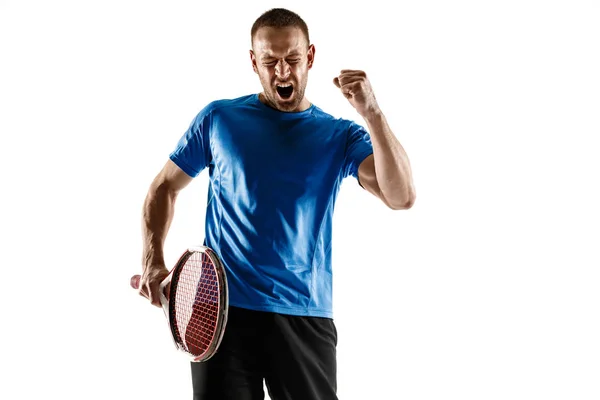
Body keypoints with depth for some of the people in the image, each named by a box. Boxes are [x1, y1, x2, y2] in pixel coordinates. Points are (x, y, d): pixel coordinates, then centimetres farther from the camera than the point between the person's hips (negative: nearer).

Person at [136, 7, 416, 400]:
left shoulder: (341, 135, 5)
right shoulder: (219, 119, 6)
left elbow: (402, 197, -10)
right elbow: (165, 187, 14)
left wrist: (372, 113, -20)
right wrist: (153, 261, -1)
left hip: (306, 315, 1)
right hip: (223, 309, 0)